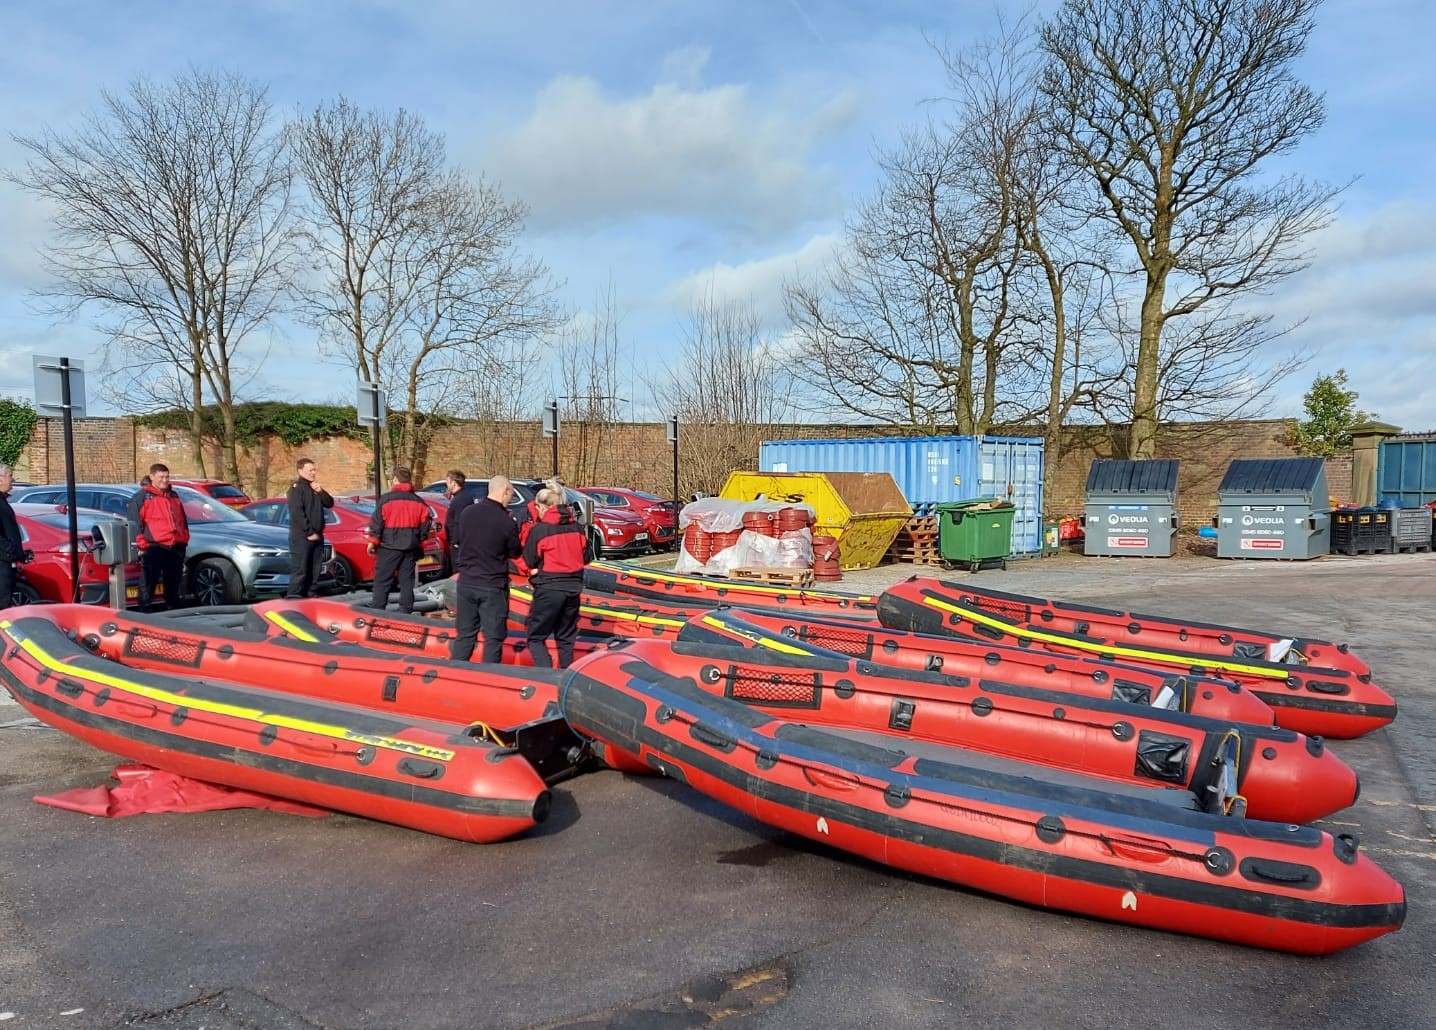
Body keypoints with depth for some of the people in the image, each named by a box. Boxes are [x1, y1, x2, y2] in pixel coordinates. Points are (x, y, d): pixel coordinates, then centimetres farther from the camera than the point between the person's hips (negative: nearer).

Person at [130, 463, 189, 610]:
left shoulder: (174, 496, 19)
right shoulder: (141, 497, 0)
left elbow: (183, 521, 25)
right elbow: (134, 524, -5)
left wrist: (184, 539, 16)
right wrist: (141, 544, -11)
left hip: (176, 547, 6)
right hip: (154, 548, -6)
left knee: (174, 584, 13)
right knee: (148, 584, -8)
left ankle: (172, 611, 22)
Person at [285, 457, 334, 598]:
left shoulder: (315, 488, 17)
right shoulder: (296, 488, -9)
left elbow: (330, 503, 13)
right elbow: (297, 514, -17)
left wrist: (320, 491, -5)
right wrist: (309, 533, -18)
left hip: (317, 535, 8)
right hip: (301, 536, -8)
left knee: (314, 569, 10)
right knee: (299, 569, -9)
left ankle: (308, 594, 18)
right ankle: (293, 597, -8)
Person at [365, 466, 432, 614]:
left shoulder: (386, 499, -9)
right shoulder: (419, 501, 7)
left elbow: (377, 522, -10)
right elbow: (426, 522, 10)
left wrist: (373, 541, -1)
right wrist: (420, 543, 19)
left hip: (389, 546, -4)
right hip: (411, 547, 4)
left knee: (382, 579, 2)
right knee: (406, 580, 10)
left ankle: (377, 609, 0)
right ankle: (405, 610, 11)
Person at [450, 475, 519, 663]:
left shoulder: (467, 513, -3)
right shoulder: (506, 521, -17)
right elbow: (515, 553, -4)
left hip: (466, 582, 5)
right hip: (493, 587, -5)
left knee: (464, 634, 15)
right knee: (493, 637, 6)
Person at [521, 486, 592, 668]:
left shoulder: (539, 530, -12)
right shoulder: (577, 527, 2)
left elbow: (529, 560, -5)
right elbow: (587, 557, 8)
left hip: (549, 588, -5)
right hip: (573, 587, 5)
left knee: (536, 637, 4)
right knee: (566, 638, 17)